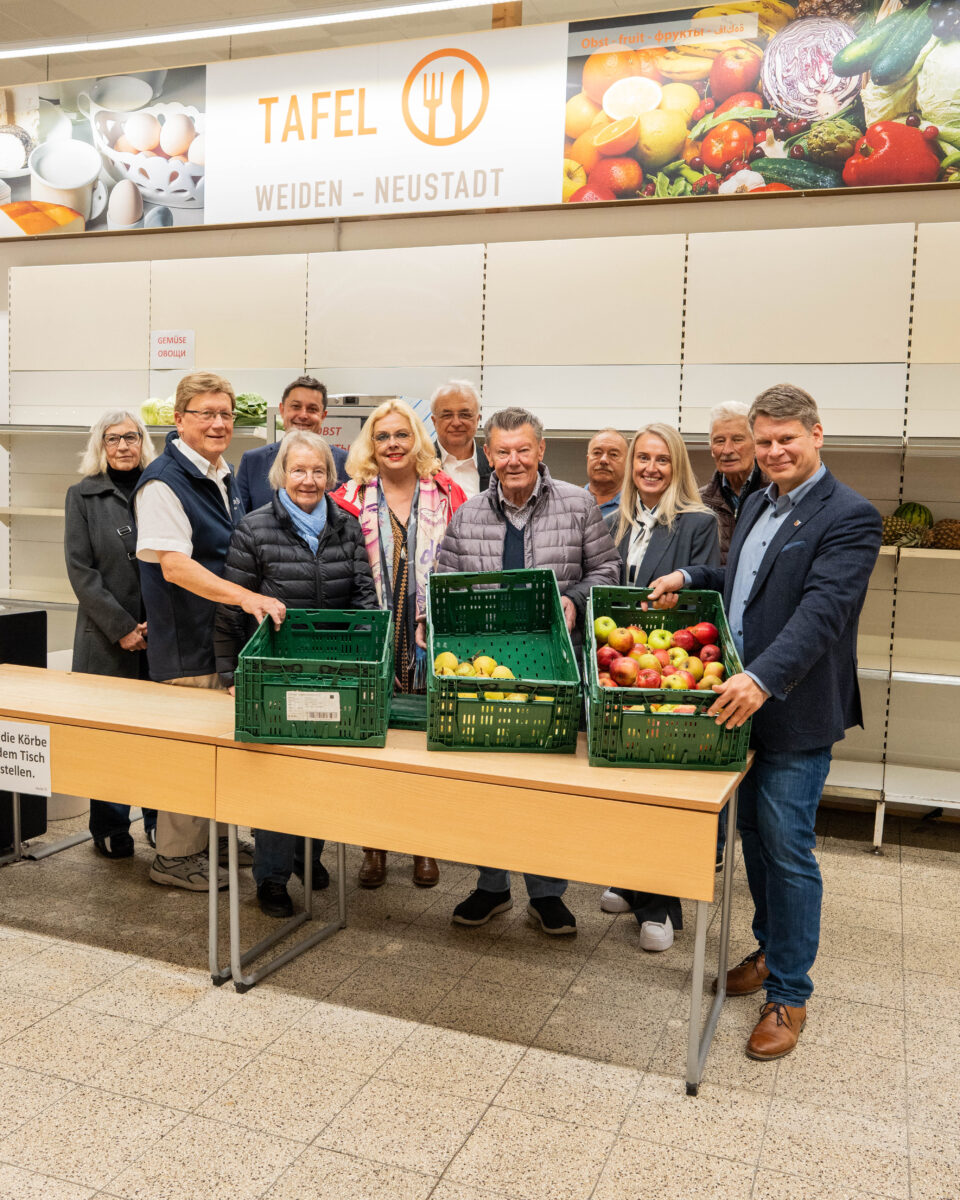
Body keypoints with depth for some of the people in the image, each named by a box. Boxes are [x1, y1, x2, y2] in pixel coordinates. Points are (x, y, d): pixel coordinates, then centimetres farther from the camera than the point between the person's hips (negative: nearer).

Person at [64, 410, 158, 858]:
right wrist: (122, 627, -10)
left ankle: (160, 822, 17)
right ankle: (110, 830, 18)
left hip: (160, 634, 1)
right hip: (107, 636, -1)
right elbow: (80, 569, -2)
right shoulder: (82, 496, 4)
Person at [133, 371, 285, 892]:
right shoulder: (163, 482, -16)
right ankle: (174, 856, 17)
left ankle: (214, 835, 33)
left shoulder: (224, 477, 13)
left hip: (229, 633, 9)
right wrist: (244, 595, -34)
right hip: (187, 641, -9)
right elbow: (174, 565, -26)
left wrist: (253, 600, 13)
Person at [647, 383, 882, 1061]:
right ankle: (770, 951, 38)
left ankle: (790, 995, 15)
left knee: (788, 850, 0)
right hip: (742, 701, 8)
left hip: (796, 713, -8)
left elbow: (822, 611, -26)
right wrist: (690, 578, 9)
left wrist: (763, 678, -36)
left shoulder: (850, 517, -13)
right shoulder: (758, 505, 13)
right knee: (754, 834, 19)